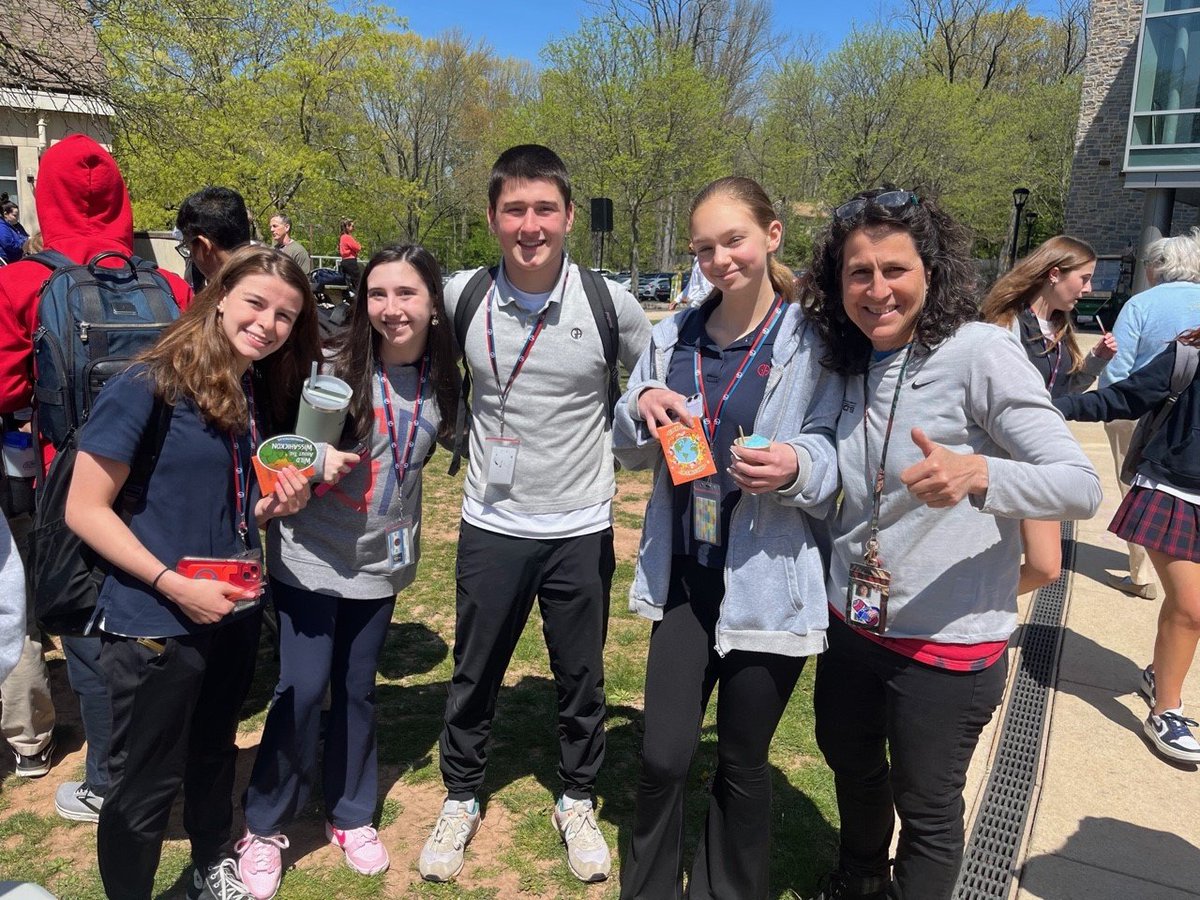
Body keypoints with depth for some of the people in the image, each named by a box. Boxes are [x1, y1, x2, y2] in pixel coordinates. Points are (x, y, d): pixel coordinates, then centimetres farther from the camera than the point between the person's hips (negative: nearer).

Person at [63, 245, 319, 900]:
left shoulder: (265, 393, 4)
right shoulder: (150, 384, -17)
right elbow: (85, 509, -17)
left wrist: (277, 504, -7)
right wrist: (175, 587, -20)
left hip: (236, 613, 7)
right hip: (154, 623, -7)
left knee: (215, 754, 25)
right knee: (144, 788, 9)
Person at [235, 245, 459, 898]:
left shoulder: (441, 378, -3)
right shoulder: (336, 365, -15)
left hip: (380, 562, 4)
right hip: (311, 556, -3)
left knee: (357, 691, 15)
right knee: (301, 690, 0)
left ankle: (350, 815, 35)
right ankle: (265, 827, 23)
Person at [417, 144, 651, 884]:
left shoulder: (610, 302, -9)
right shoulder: (462, 297, -6)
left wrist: (613, 451, -3)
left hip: (582, 529, -1)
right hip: (492, 526, 1)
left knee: (582, 678, 14)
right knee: (475, 676, 15)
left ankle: (578, 803, 37)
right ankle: (461, 800, 37)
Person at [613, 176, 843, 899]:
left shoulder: (812, 343, -8)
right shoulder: (672, 338, 5)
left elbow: (835, 464, -7)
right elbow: (632, 452, 11)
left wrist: (797, 467, -29)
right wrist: (641, 408, -11)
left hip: (768, 582, -3)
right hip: (686, 575, 3)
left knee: (742, 764, 13)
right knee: (663, 756, 8)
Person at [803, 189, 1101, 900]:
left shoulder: (980, 351, -17)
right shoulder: (851, 365, 3)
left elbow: (1082, 486, -21)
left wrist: (976, 473, -38)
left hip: (947, 641, -6)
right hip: (852, 624, 7)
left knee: (927, 809, 12)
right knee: (851, 766, 26)